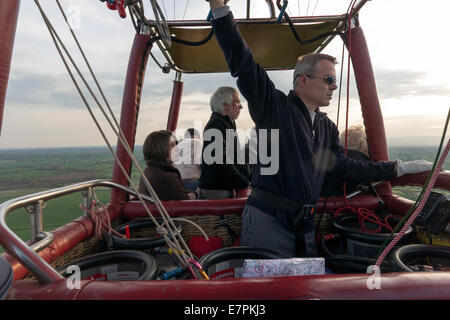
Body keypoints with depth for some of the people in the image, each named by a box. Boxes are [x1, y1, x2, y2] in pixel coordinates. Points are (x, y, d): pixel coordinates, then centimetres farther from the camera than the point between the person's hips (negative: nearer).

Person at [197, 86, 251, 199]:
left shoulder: (228, 124, 20)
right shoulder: (216, 125, -14)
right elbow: (222, 162, -23)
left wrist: (248, 178, 11)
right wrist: (245, 184, -18)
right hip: (216, 191, -10)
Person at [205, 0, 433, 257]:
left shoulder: (328, 127, 14)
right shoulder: (274, 106, -7)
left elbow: (345, 166, 16)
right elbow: (243, 64, -15)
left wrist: (400, 168, 17)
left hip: (305, 224, 7)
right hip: (267, 220, -6)